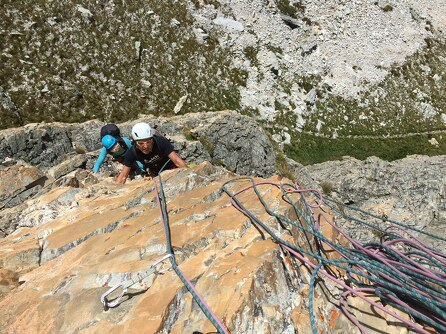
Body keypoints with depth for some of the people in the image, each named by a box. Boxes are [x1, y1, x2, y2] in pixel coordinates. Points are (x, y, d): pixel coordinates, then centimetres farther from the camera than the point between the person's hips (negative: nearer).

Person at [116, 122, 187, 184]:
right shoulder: (132, 153, -29)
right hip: (154, 173, 2)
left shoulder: (160, 141, -36)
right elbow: (123, 176, -23)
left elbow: (177, 160, -39)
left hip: (169, 167, -2)